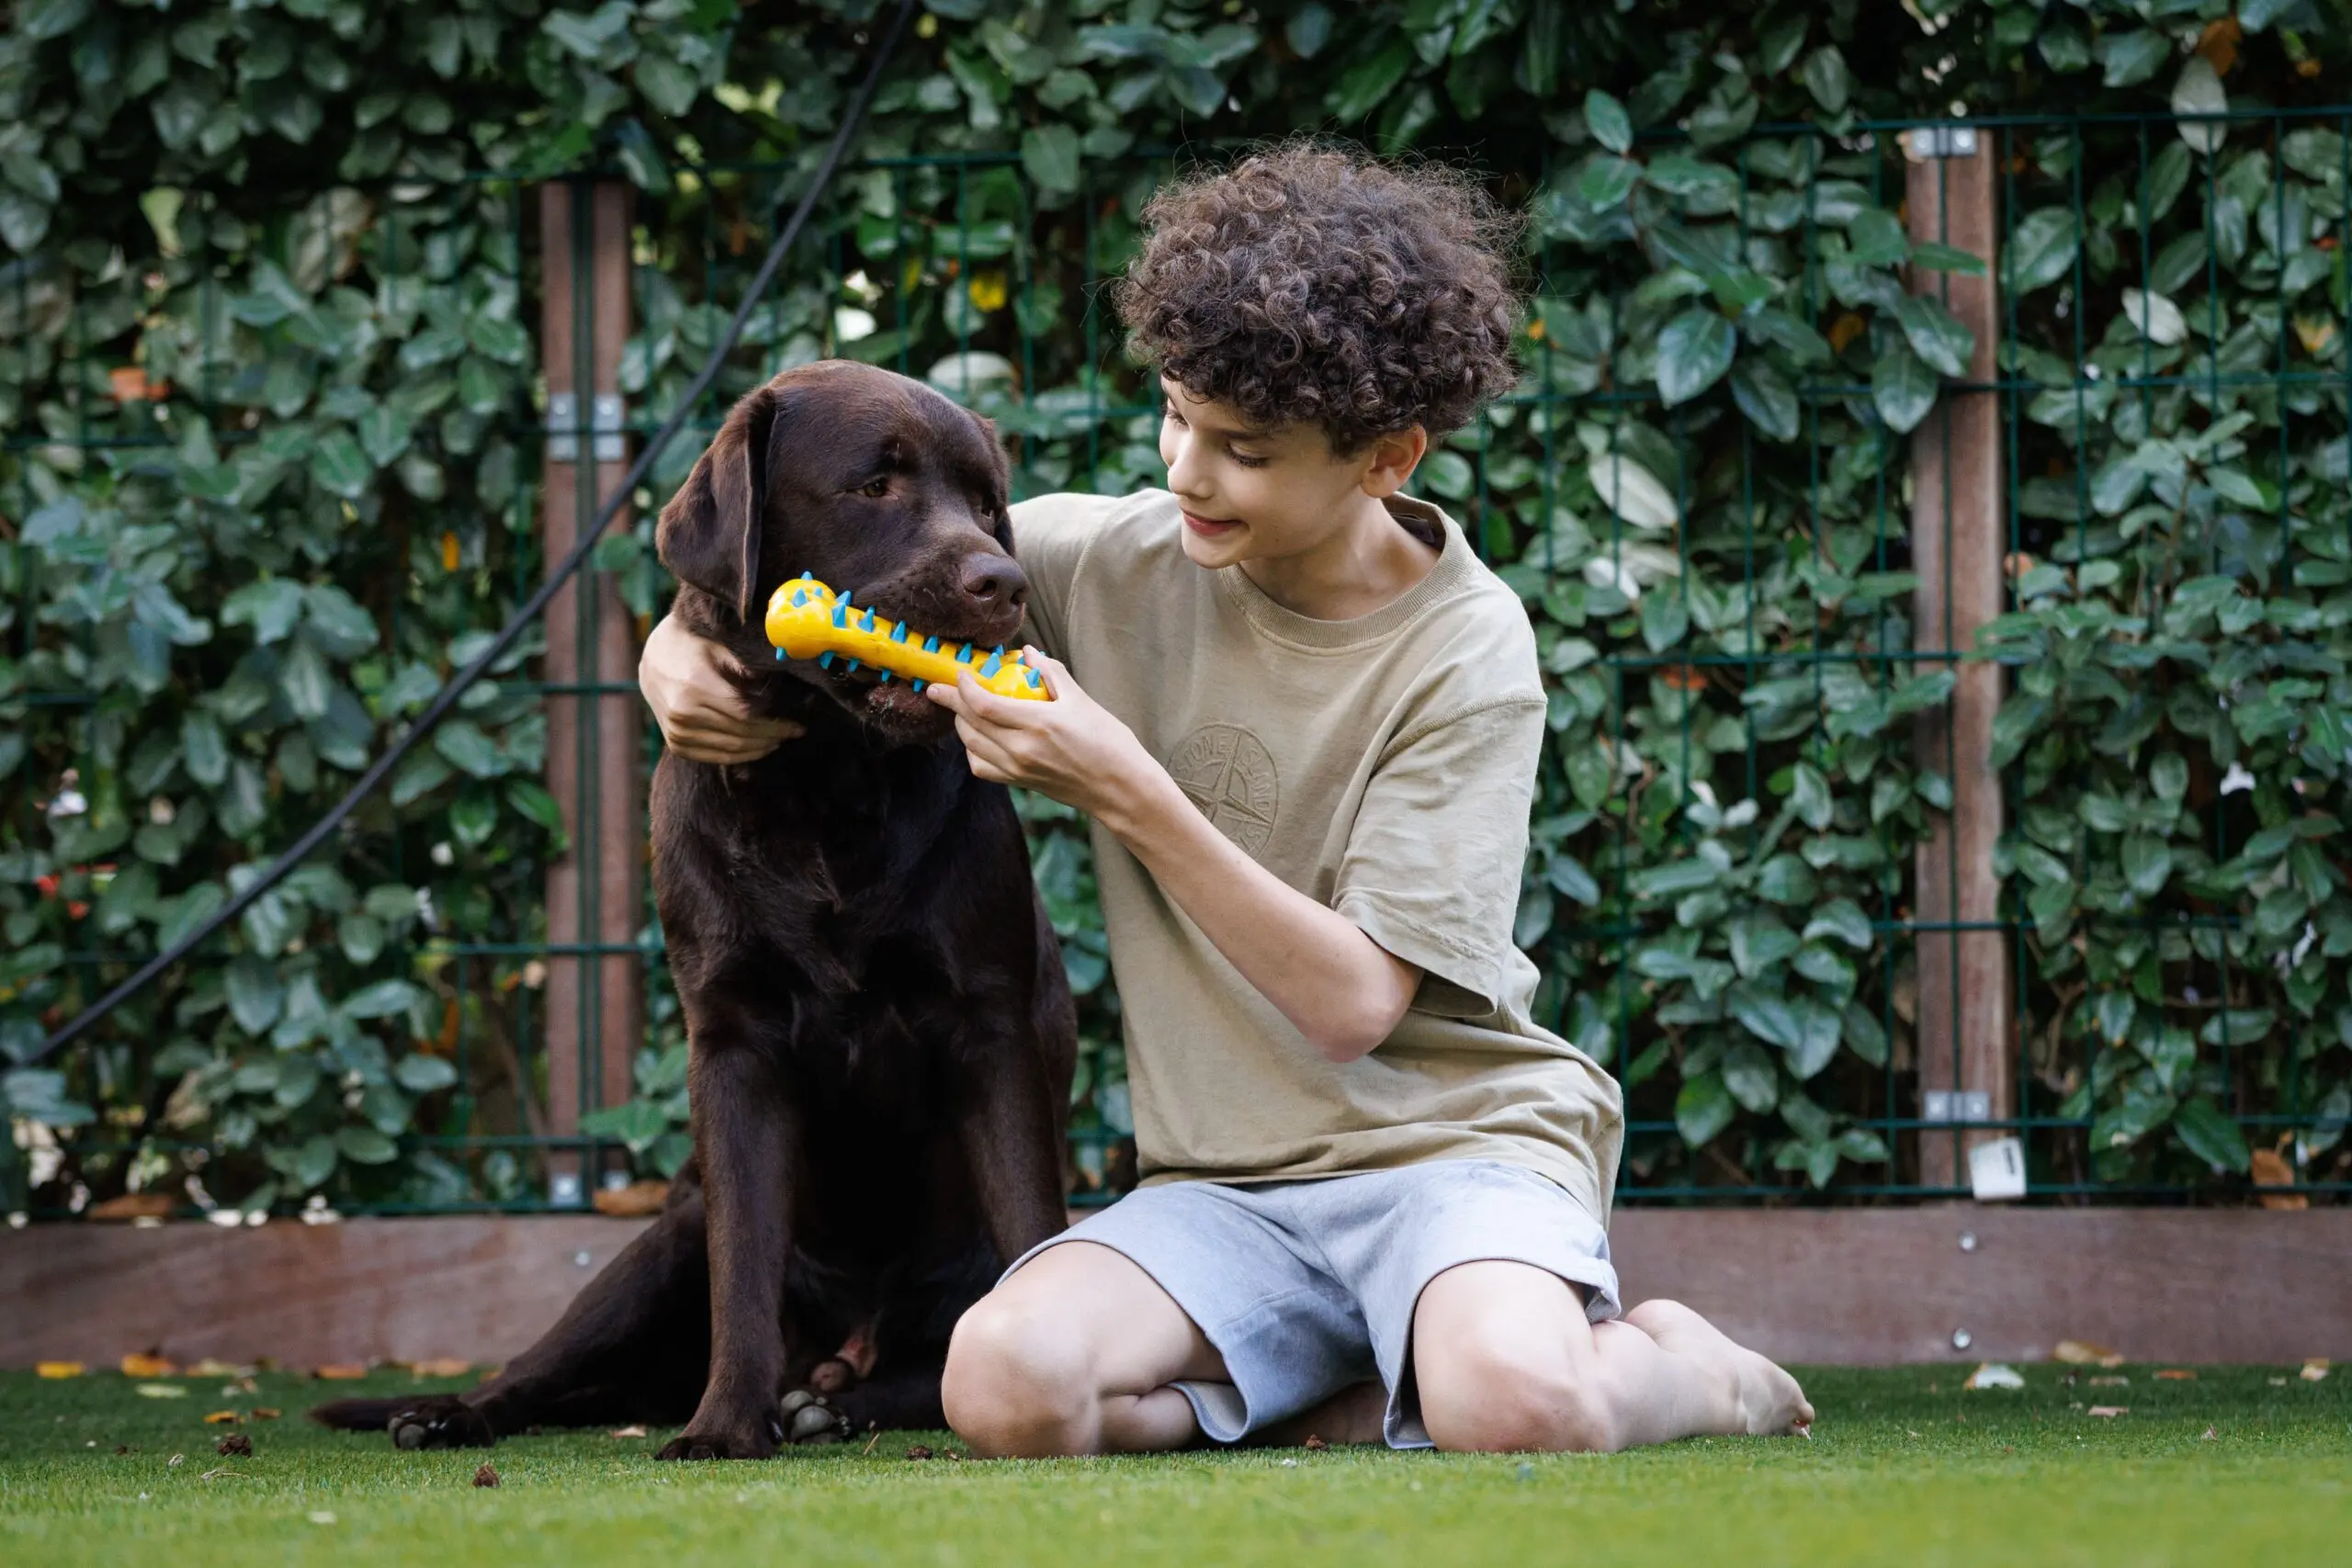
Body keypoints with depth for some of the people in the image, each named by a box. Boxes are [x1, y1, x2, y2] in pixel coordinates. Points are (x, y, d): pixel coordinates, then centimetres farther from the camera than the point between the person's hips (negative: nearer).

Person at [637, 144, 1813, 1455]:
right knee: (1006, 1389, -28)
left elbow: (1352, 1001, -17)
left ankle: (1675, 1366, 1)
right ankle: (1407, 1392, -3)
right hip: (1227, 1185, 4)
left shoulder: (1465, 656, -10)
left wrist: (1125, 791, -22)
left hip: (1453, 1138, -4)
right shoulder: (1117, 561, 2)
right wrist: (683, 649, -8)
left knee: (1515, 1411, -38)